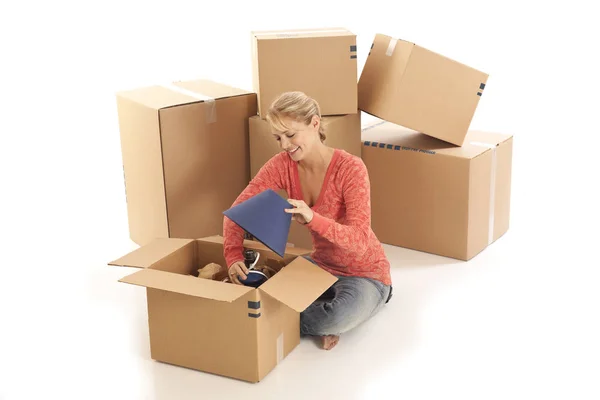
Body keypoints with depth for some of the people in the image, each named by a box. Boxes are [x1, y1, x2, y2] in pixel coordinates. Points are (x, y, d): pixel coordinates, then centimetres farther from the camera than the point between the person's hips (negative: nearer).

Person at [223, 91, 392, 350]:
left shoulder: (350, 168, -25)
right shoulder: (282, 164, -10)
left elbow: (360, 241, -31)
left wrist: (312, 219, -48)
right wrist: (233, 257, -30)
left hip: (364, 273, -5)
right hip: (322, 264, 5)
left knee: (341, 316, -35)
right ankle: (323, 318, -1)